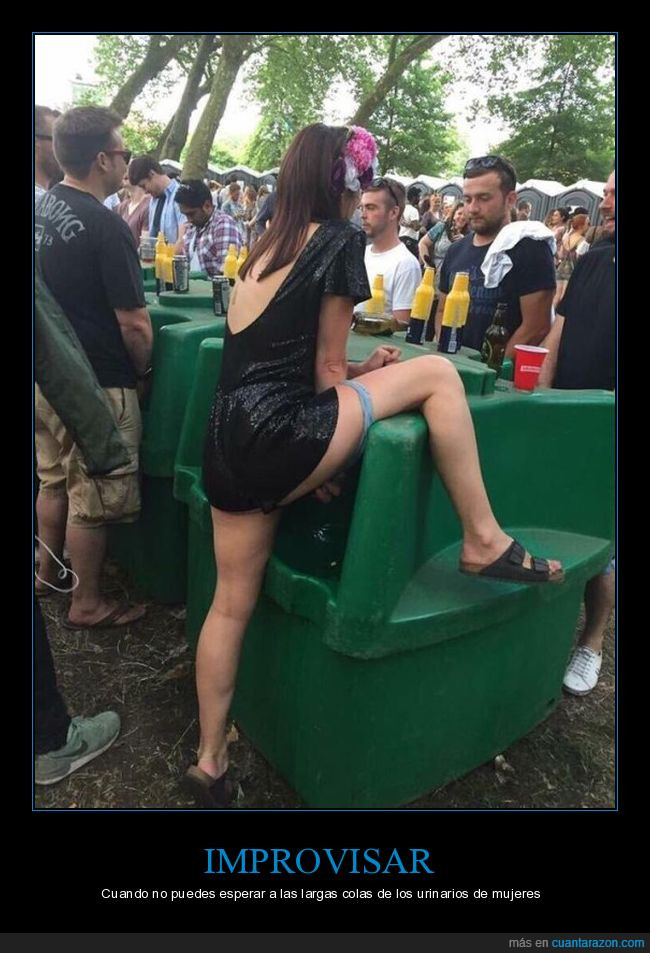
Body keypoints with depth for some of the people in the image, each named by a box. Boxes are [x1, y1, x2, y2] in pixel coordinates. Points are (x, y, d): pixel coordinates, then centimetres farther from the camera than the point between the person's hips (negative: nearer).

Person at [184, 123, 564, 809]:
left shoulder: (264, 247, 21)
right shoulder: (340, 240, -1)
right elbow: (326, 372, 0)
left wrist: (360, 372, 18)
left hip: (229, 444, 9)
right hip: (276, 438, -9)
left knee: (232, 603, 17)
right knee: (435, 374, 1)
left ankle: (209, 763, 30)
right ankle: (484, 542, 5)